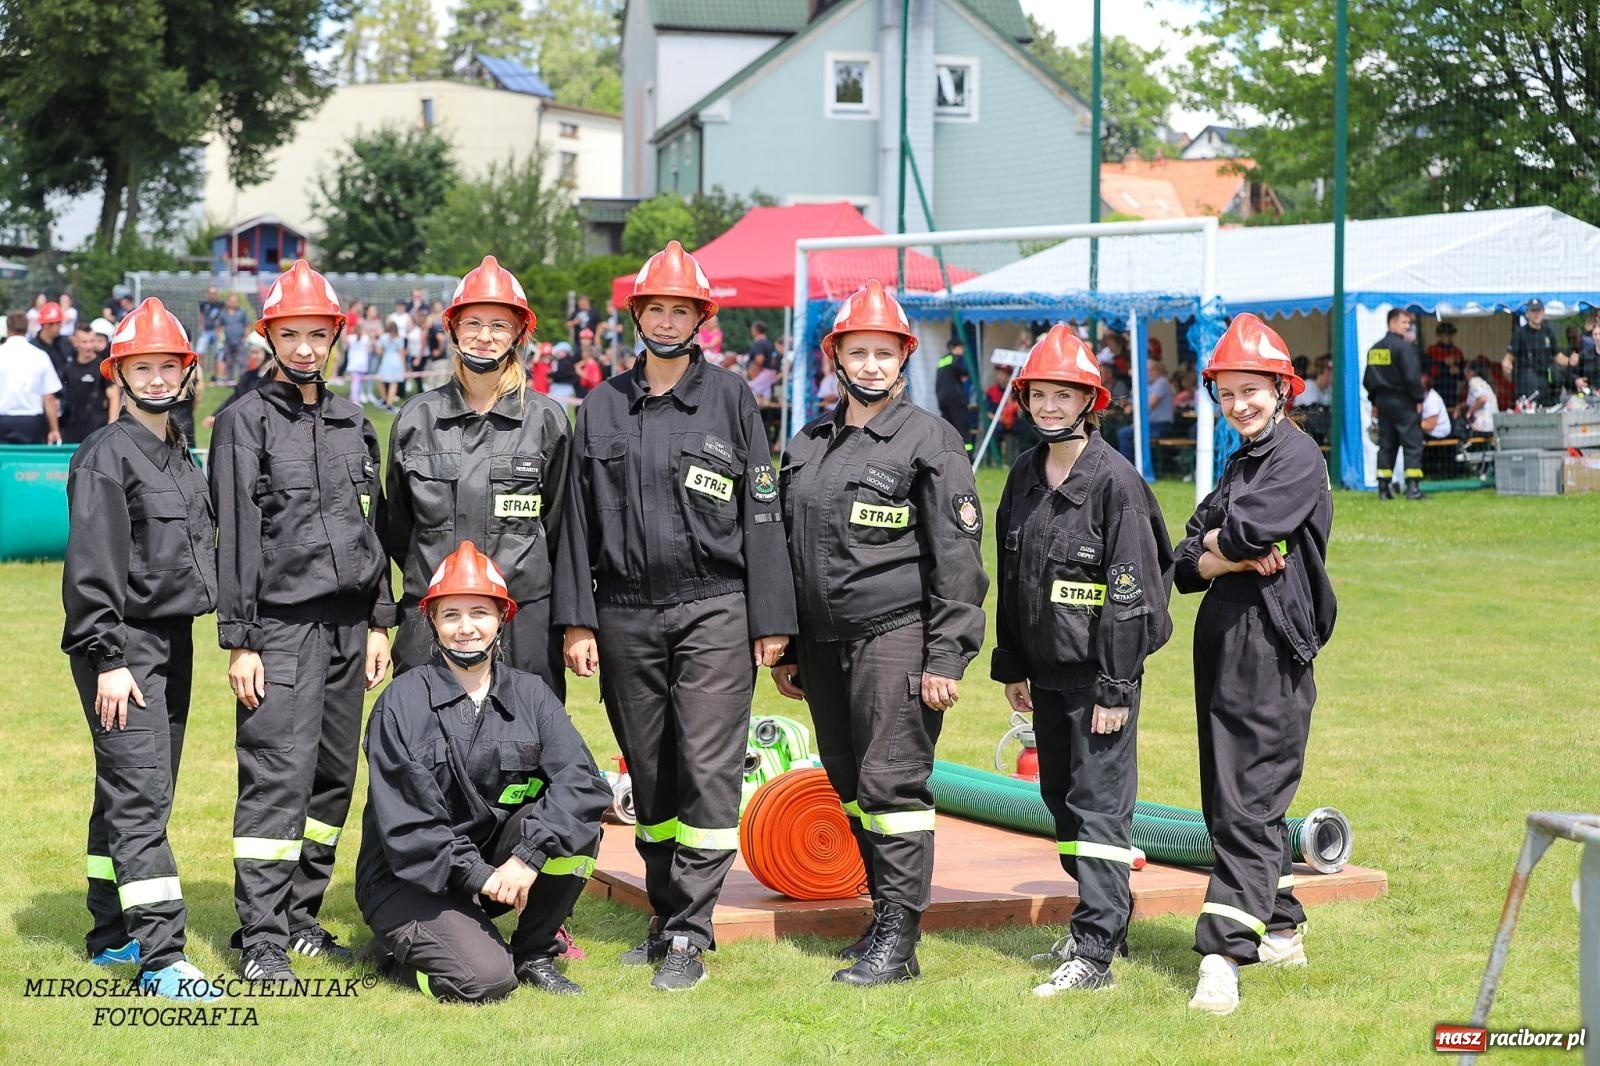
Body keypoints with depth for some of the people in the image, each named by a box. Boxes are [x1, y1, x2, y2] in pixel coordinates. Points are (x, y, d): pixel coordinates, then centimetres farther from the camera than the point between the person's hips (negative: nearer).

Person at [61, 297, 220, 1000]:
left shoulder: (180, 456, 15)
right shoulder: (107, 455, -10)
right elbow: (91, 566, -15)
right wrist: (108, 659, -19)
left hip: (173, 643, 9)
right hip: (122, 647, -9)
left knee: (136, 793, 14)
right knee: (138, 796, -12)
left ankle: (112, 934, 24)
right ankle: (161, 958, -18)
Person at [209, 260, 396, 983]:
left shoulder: (354, 424, 16)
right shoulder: (246, 422, -1)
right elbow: (235, 536, -6)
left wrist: (379, 623, 13)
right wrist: (239, 641, -10)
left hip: (348, 624, 6)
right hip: (282, 625, -6)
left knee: (334, 775, 7)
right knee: (279, 776, -10)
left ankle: (301, 917, 17)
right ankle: (261, 938, -6)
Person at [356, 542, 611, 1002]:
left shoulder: (529, 694, 2)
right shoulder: (401, 703, -9)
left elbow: (582, 780, -14)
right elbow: (403, 823, -14)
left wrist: (527, 856, -28)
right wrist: (476, 875, -24)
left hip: (497, 860, 4)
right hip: (409, 878, -4)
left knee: (576, 824, -21)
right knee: (485, 979, -27)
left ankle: (534, 954, -2)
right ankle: (402, 946, 7)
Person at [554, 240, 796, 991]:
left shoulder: (730, 399, 3)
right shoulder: (602, 407, 10)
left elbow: (761, 512, 1)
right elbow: (579, 518, 10)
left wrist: (770, 621, -3)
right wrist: (576, 620, 3)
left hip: (713, 612, -3)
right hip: (626, 615, 3)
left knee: (709, 771, -9)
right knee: (650, 774, 10)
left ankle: (690, 935, -5)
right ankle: (666, 918, 21)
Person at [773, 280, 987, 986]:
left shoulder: (929, 442, -5)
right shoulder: (805, 446, 14)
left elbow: (957, 557, -8)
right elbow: (786, 551, 20)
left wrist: (945, 657, -14)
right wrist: (784, 650, 17)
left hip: (896, 637, -7)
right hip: (824, 642, 7)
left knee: (891, 783, -9)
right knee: (850, 786, 11)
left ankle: (897, 939, -5)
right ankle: (885, 911, 23)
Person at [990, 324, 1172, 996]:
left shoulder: (1115, 480, -13)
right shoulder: (1025, 477, 10)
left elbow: (1131, 592, -15)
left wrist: (1115, 687, -17)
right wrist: (1011, 666, 16)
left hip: (1099, 668, -8)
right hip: (1045, 668, 8)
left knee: (1099, 802, -9)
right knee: (1060, 796, 14)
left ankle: (1095, 952, -10)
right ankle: (1107, 917, 27)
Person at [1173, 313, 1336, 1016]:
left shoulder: (1297, 455, -7)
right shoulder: (1238, 464, 18)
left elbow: (1246, 532, -21)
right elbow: (1184, 563, 10)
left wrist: (1215, 540, 0)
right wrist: (1234, 557, -10)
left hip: (1273, 648, -9)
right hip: (1223, 642, 9)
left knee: (1250, 802, -12)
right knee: (1230, 795, 14)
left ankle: (1222, 957, -17)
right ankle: (1280, 929, 27)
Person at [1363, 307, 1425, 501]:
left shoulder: (1375, 349, 10)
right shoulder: (1404, 347, -13)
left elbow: (1368, 379, 14)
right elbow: (1412, 376, -19)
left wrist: (1374, 401, 20)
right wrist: (1418, 399, -9)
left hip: (1383, 402, 7)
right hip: (1403, 402, -7)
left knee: (1386, 445, 11)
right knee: (1412, 444, -5)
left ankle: (1383, 488, 9)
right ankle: (1413, 488, -12)